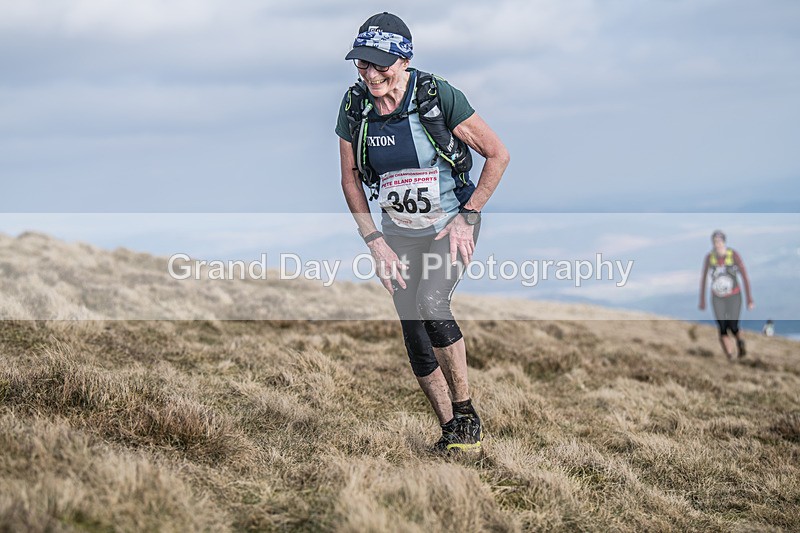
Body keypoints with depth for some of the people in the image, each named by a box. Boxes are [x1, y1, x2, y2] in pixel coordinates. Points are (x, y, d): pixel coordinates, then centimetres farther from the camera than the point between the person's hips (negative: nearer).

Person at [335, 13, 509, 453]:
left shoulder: (438, 96, -21)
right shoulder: (354, 106, -9)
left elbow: (498, 155, -13)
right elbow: (350, 178, 2)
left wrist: (466, 218, -15)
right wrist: (375, 242, -5)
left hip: (452, 226, -4)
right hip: (399, 231, 4)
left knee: (430, 306, -26)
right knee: (415, 338, 2)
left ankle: (467, 414, -9)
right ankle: (451, 433, 17)